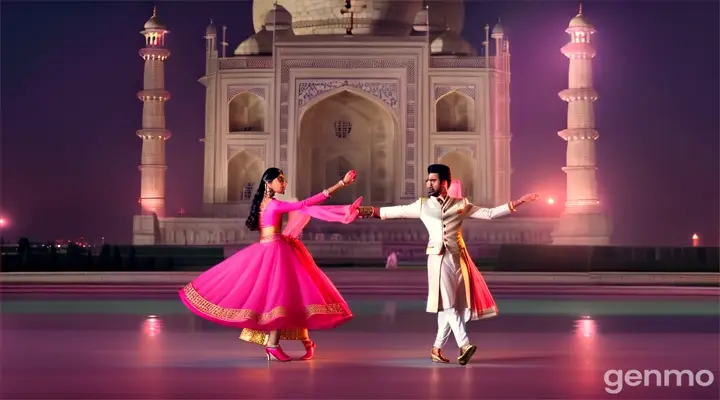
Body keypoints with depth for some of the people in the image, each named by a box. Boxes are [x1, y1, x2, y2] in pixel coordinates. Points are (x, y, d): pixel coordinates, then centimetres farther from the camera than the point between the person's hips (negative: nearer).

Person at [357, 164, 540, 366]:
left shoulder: (461, 204, 9)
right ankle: (465, 345, -17)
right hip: (438, 257, -1)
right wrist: (370, 211, 7)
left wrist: (517, 203, 0)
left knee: (451, 304, 3)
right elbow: (396, 211, 13)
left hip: (458, 257, 1)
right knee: (447, 303, -11)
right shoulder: (422, 205, 10)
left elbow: (489, 213, 8)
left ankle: (437, 348, 13)